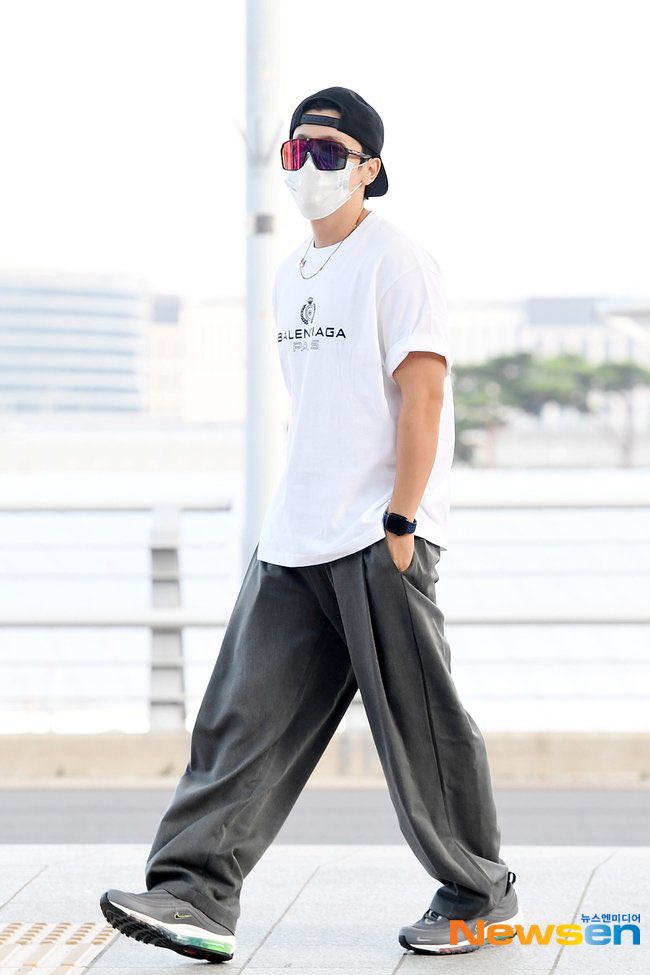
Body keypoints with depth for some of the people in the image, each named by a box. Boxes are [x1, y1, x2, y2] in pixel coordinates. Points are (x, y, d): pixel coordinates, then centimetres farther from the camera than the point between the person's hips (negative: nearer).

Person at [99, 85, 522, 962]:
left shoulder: (396, 261, -7)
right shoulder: (292, 276, 18)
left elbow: (420, 396, -14)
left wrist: (399, 524, -18)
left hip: (382, 540, -8)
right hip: (294, 544, 8)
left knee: (419, 725, 0)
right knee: (244, 716, -2)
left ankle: (478, 895, 15)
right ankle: (196, 895, -6)